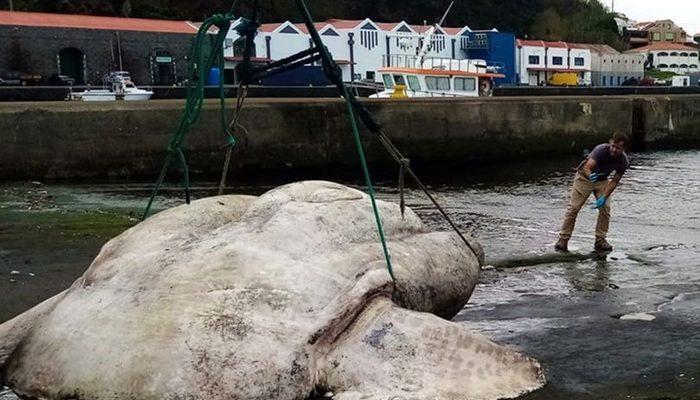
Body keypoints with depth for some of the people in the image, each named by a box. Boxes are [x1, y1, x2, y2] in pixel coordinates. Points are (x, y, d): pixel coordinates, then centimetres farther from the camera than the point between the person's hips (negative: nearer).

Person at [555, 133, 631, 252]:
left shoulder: (623, 162, -19)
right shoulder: (601, 150, -32)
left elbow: (615, 181, -13)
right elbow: (587, 167, -40)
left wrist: (604, 197, -23)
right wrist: (590, 175, -63)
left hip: (602, 180, 4)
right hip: (584, 177, -4)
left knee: (605, 208, -11)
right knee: (573, 207, -10)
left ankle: (600, 240, 0)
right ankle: (563, 240, -6)